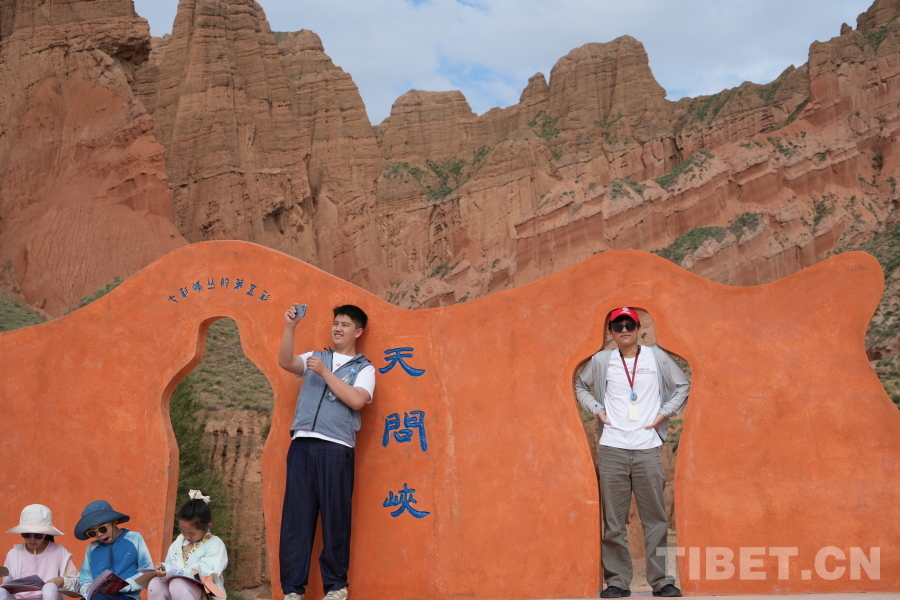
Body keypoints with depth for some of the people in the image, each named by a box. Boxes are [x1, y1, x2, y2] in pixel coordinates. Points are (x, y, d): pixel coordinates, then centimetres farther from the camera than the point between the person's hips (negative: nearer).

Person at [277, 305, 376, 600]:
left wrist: (324, 372, -9)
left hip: (336, 448, -3)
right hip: (302, 445, 3)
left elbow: (356, 400, -8)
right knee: (296, 515, 1)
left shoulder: (364, 368, 9)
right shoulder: (314, 358, 19)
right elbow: (285, 362, 0)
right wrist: (290, 327, -12)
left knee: (335, 517, 1)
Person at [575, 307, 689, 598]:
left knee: (656, 518, 3)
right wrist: (597, 409, 5)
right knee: (613, 521, 3)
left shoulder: (657, 356, 4)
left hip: (647, 449, 0)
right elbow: (580, 385, 19)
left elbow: (683, 386, 13)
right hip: (612, 449, 0)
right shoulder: (601, 360, 5)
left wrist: (664, 413, 2)